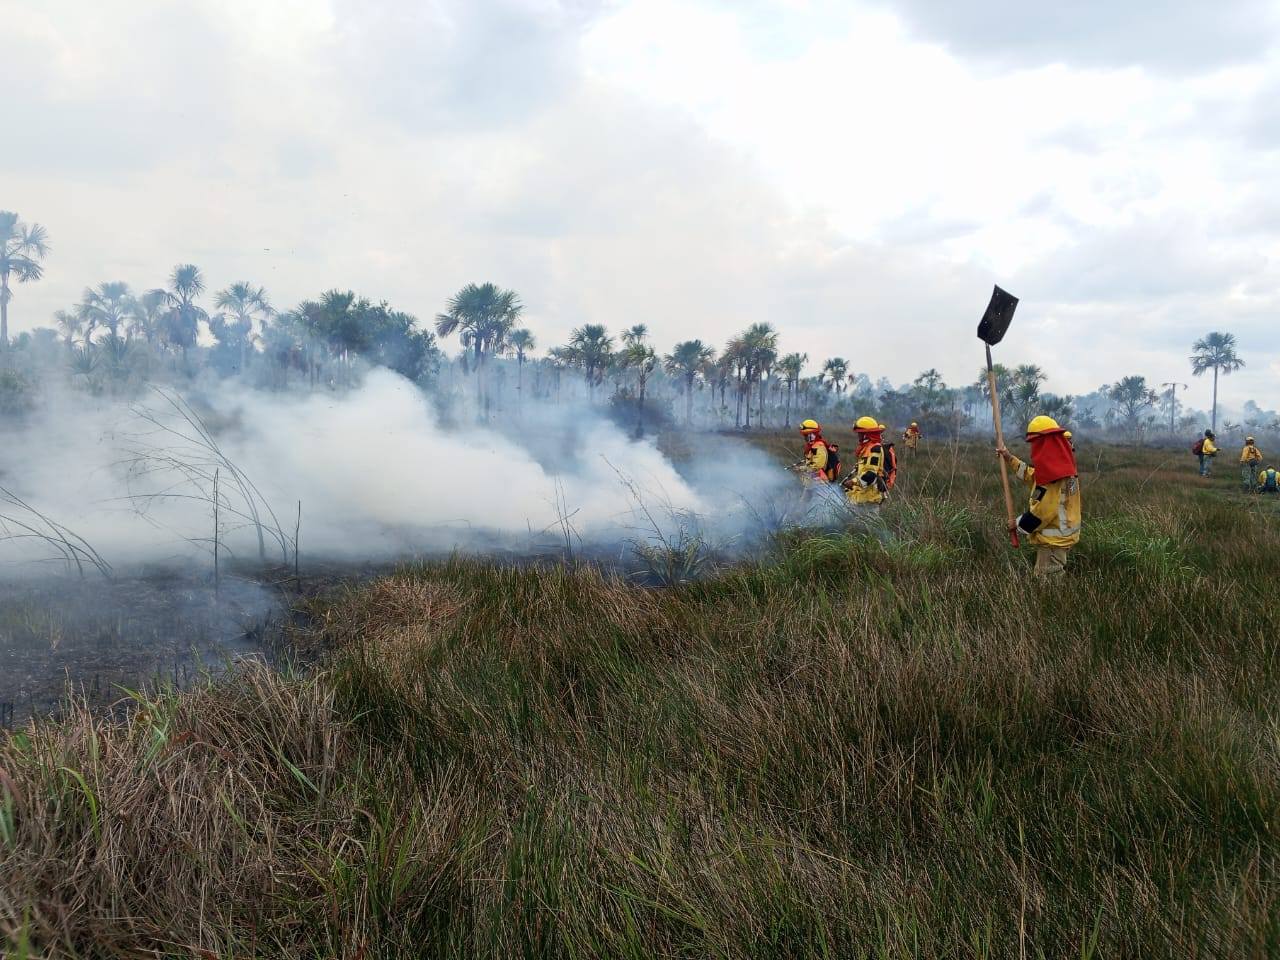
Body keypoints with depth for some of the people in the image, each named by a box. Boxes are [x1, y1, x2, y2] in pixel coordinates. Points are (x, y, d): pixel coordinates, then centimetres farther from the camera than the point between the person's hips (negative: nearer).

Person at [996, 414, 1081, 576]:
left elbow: (1041, 511, -22)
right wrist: (1009, 458, 27)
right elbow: (1032, 475, 26)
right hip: (1059, 536, 10)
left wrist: (1019, 524, -8)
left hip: (1053, 540, -10)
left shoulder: (1053, 473, -24)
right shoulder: (1059, 465, 8)